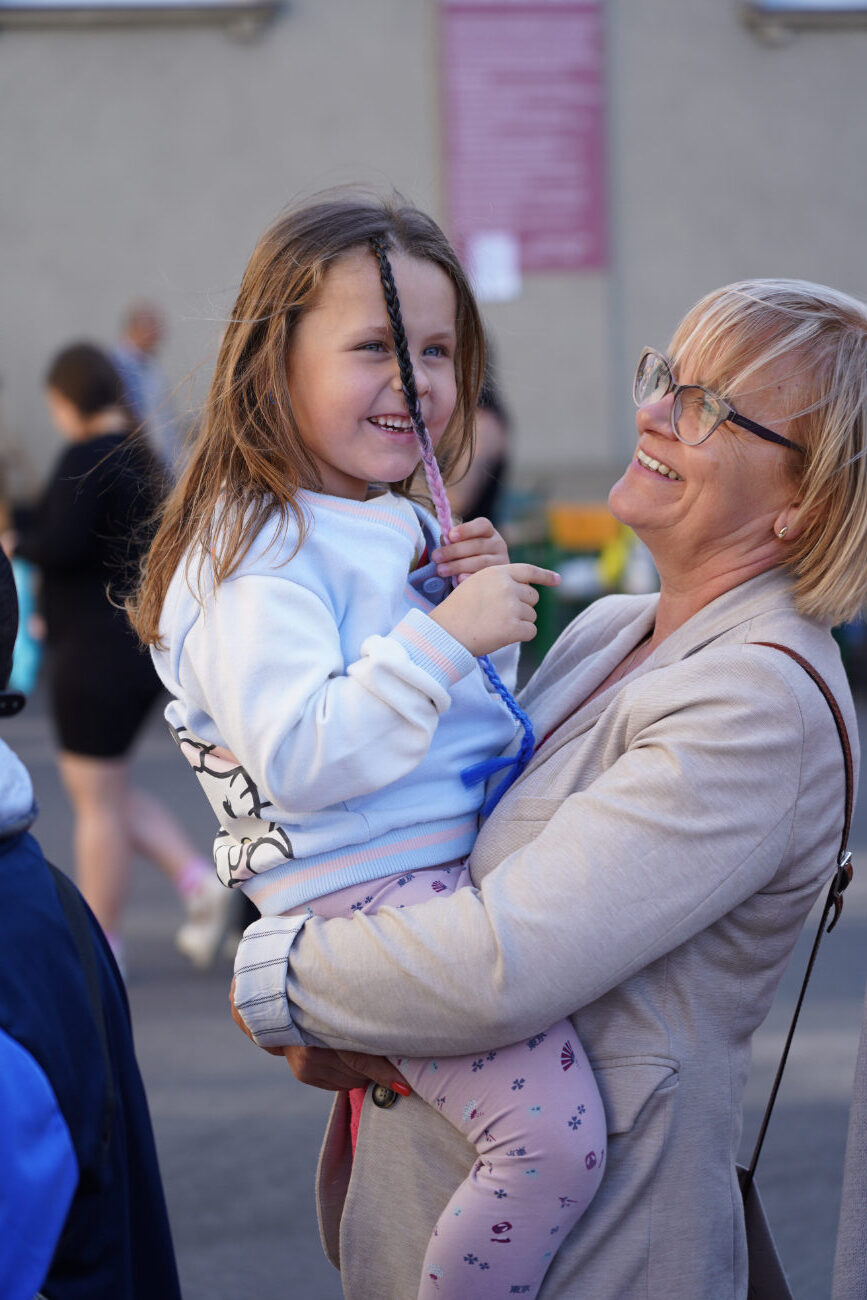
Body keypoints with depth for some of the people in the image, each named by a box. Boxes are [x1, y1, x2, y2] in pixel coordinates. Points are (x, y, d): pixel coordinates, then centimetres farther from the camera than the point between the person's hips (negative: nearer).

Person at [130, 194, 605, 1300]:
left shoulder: (402, 528, 15)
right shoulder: (258, 556, -14)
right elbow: (300, 759, -24)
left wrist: (489, 597, 6)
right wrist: (446, 636, -26)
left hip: (467, 858, 9)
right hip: (369, 893, -9)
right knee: (553, 1138, -21)